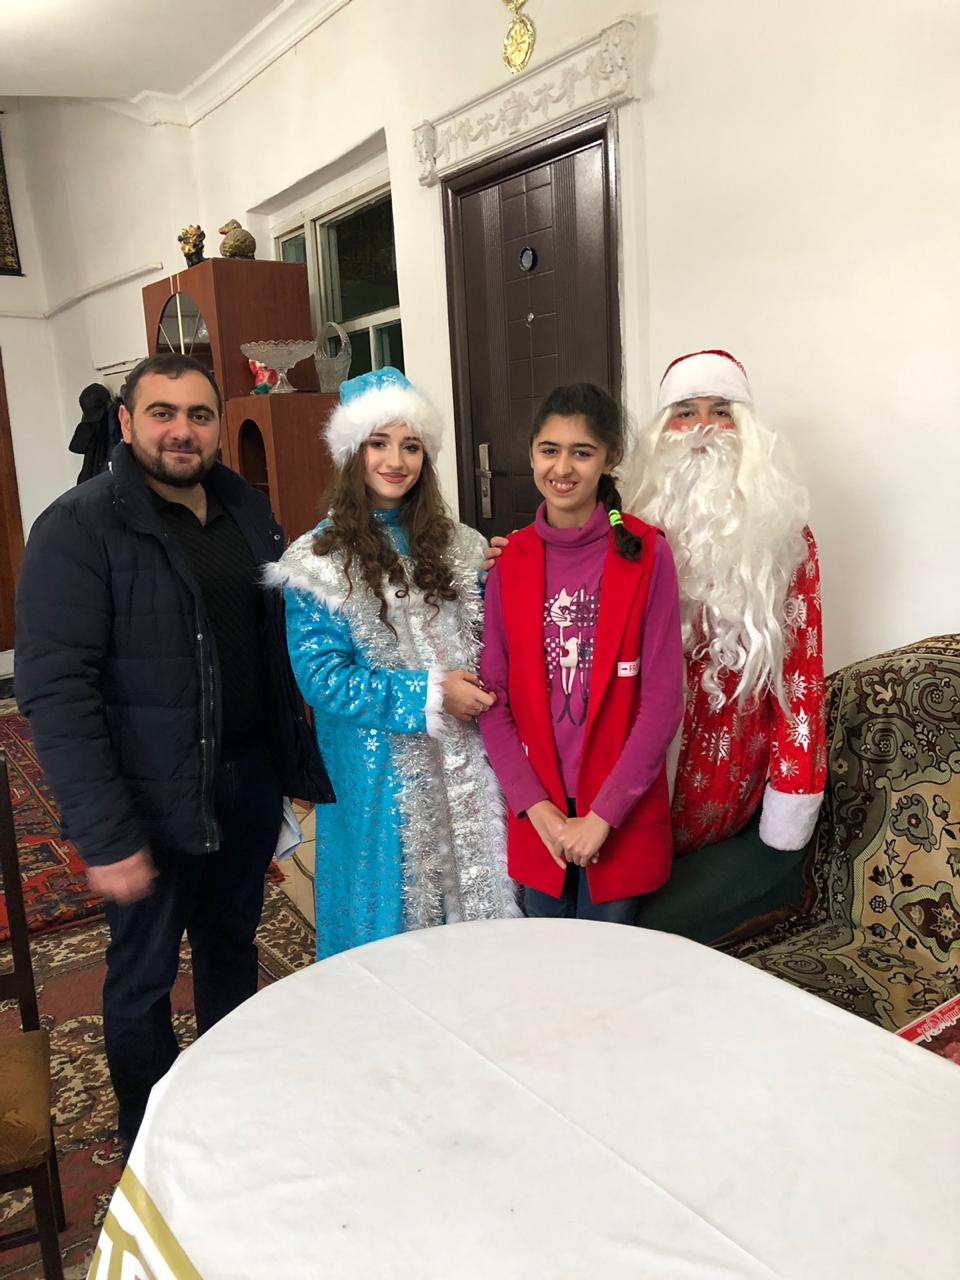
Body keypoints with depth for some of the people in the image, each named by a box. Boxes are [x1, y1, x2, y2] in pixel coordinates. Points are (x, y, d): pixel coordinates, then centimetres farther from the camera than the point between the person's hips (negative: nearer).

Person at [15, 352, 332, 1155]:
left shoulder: (247, 511, 4)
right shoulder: (79, 528, -14)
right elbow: (56, 692, -19)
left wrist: (299, 762, 5)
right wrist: (106, 836, -22)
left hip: (248, 786, 6)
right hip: (151, 807, -5)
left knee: (233, 947, 22)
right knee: (143, 980, 12)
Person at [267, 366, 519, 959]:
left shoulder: (452, 542, 6)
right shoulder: (320, 557, -8)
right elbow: (322, 675, -13)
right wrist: (428, 696, -16)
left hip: (462, 756, 4)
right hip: (381, 769, -4)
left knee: (474, 892, 13)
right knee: (393, 905, 11)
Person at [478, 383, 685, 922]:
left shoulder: (645, 553, -10)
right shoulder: (510, 558, -1)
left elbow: (663, 699, -11)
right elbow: (493, 696, -1)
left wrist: (602, 816, -13)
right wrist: (536, 806, -9)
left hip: (621, 811, -2)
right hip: (537, 811, 3)